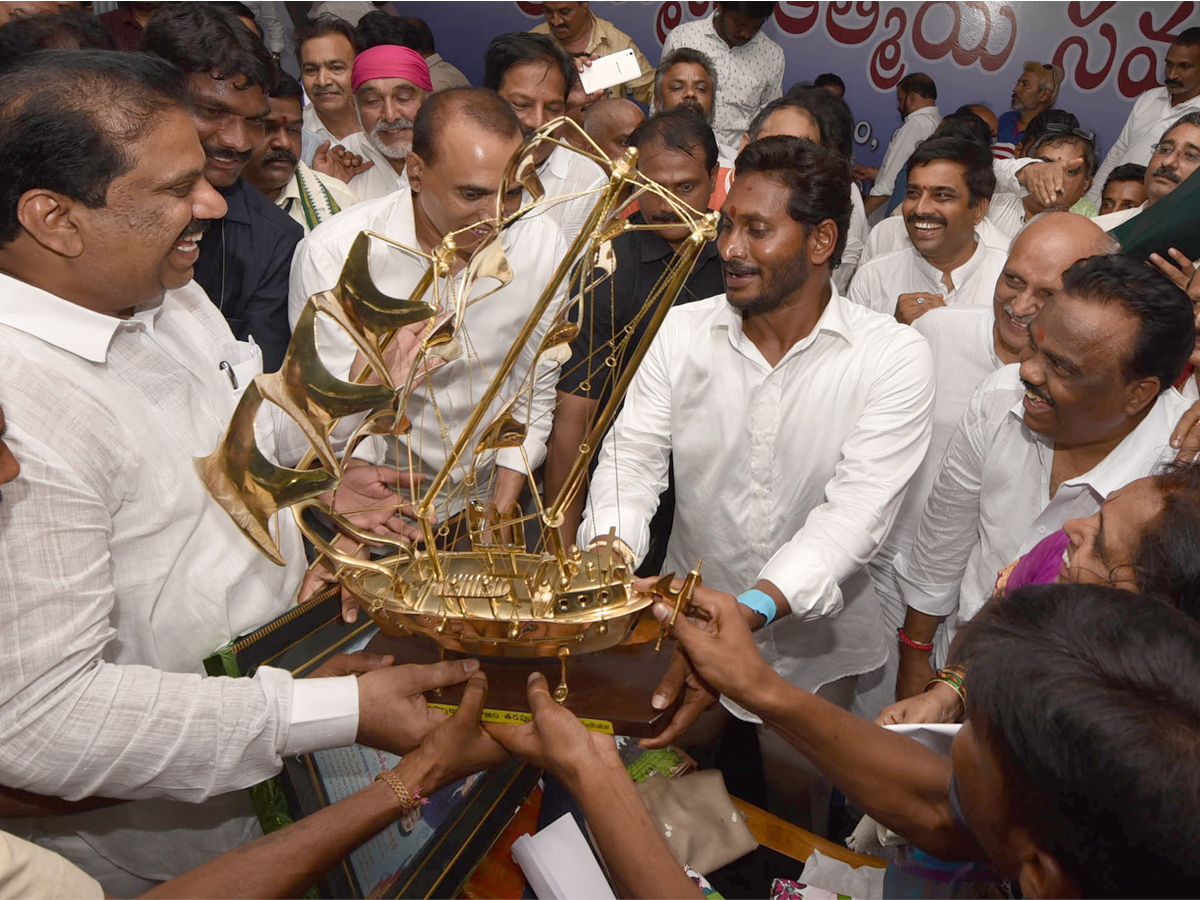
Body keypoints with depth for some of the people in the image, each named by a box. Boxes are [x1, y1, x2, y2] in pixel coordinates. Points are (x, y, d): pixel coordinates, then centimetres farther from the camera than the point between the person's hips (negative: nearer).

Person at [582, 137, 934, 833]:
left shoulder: (895, 357, -17)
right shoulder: (683, 330, -6)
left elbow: (855, 512, -26)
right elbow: (634, 454, -10)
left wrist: (750, 612, -40)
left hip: (812, 637, -2)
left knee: (794, 797, 20)